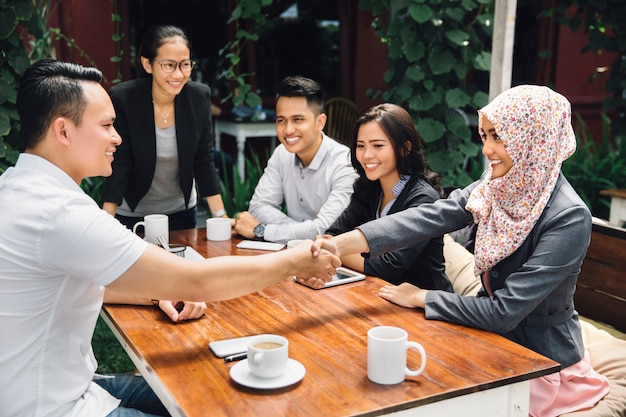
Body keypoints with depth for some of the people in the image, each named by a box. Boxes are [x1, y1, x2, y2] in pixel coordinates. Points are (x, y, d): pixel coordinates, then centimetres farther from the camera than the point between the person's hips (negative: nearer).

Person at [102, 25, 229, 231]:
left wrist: (221, 217, -12)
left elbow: (205, 161, -8)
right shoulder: (122, 98, -21)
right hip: (131, 214, -3)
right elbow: (118, 165, -19)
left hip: (182, 211, 3)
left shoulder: (200, 96, -13)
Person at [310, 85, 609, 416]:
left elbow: (504, 312, -27)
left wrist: (421, 297, -17)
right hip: (496, 341, 5)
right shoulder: (492, 188, -7)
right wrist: (340, 245, -34)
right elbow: (428, 217, -21)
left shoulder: (569, 218, -26)